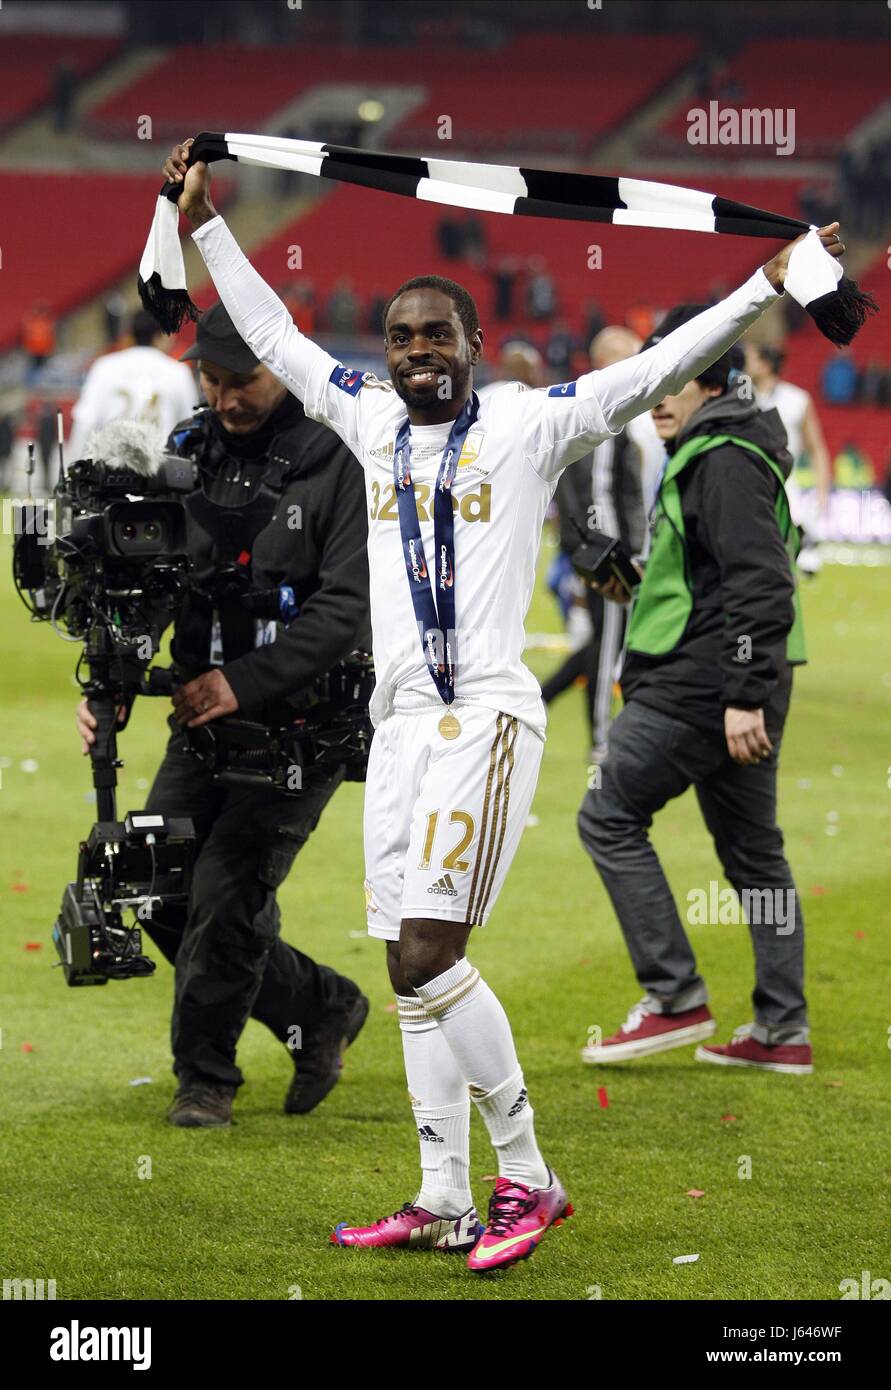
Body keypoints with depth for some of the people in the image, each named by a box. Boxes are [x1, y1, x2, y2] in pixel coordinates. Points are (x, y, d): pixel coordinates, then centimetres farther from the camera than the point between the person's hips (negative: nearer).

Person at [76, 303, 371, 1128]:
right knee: (161, 893, 2)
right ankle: (321, 1008, 21)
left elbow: (351, 606, -18)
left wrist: (244, 682, -25)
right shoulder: (187, 455, 5)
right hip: (206, 718, 6)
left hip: (305, 719, -6)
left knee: (226, 893, -12)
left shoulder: (341, 462, -11)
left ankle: (205, 1079, 7)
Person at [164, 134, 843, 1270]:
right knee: (414, 972, 5)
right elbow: (275, 338, 27)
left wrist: (769, 284, -7)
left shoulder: (528, 422, 1)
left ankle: (527, 1176, -8)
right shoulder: (371, 419, 15)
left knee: (429, 955, -16)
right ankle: (443, 1201, 9)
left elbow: (658, 368, -1)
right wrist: (206, 226, 30)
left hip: (486, 716, -6)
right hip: (400, 720, 6)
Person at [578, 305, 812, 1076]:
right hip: (734, 690, 11)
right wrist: (646, 586, 19)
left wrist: (744, 695, -26)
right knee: (752, 849, 12)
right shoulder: (708, 456, 18)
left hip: (705, 685, -11)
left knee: (610, 817, -3)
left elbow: (764, 584, -22)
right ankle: (783, 1028, 13)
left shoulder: (725, 463, -14)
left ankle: (676, 998, -4)